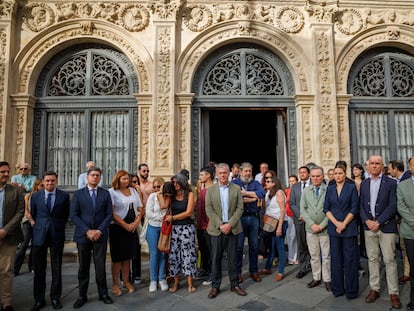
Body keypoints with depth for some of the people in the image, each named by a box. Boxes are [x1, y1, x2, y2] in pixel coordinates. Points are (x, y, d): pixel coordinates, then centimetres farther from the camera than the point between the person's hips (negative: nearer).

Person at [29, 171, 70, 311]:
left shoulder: (64, 196, -1)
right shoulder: (35, 196, 4)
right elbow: (33, 214, 14)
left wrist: (58, 227, 7)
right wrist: (40, 226, 11)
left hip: (57, 236, -1)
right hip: (39, 235, 1)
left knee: (57, 269, 7)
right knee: (39, 269, 7)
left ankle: (55, 298, 20)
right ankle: (39, 299, 20)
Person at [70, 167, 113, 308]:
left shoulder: (105, 194, 5)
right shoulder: (78, 194, 3)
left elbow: (109, 215, 1)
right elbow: (73, 215, -4)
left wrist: (99, 230, -11)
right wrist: (87, 231, -12)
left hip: (100, 235, 0)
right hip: (83, 235, 0)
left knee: (100, 266, 4)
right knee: (83, 267, 9)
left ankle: (103, 293, 19)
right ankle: (82, 295, 23)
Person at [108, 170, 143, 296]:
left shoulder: (133, 191, 10)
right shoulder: (112, 192, -7)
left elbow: (140, 209, 11)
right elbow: (112, 213, -14)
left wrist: (136, 222, -4)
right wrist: (126, 225, -13)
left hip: (132, 228, 5)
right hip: (117, 228, -5)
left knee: (127, 256, 12)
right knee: (117, 257, 3)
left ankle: (126, 281, 24)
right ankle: (115, 284, 16)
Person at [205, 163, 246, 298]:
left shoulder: (236, 188, 3)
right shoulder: (211, 189, 2)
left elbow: (240, 208, -1)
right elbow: (209, 210, -3)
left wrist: (230, 224, -12)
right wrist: (220, 225, -12)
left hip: (232, 228, 0)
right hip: (216, 229, 0)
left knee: (232, 258, 9)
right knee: (215, 258, 6)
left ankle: (234, 284, 23)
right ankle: (215, 286, 19)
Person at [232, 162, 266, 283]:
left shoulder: (255, 183, 11)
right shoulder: (234, 183, 1)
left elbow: (262, 194, -9)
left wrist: (245, 193, -12)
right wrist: (253, 198, -10)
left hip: (253, 217, 3)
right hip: (240, 217, -3)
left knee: (254, 245, 10)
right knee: (238, 246, 3)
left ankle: (254, 271, 24)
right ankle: (237, 272, 18)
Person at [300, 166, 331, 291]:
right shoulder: (306, 191, 5)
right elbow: (303, 209, 2)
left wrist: (322, 225, -12)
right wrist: (312, 224, -8)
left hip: (325, 229, -3)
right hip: (311, 229, 3)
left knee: (326, 256, 7)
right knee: (314, 255, 12)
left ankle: (327, 279, 21)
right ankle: (316, 278, 25)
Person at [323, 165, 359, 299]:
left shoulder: (352, 188, 0)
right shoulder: (330, 189, 8)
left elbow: (354, 209, -5)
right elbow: (326, 208, 4)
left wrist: (343, 224, -10)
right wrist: (336, 223, -8)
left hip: (349, 228, -3)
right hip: (333, 227, 3)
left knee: (350, 259, 2)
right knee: (336, 258, 7)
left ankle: (351, 290, 15)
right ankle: (337, 288, 18)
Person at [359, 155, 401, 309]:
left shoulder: (390, 182, -3)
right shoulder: (364, 184, 10)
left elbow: (393, 206, -9)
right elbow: (361, 205, 8)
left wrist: (378, 222, -14)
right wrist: (367, 221, -7)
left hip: (386, 227, -4)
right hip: (369, 226, 4)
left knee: (389, 260, 1)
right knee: (372, 259, 10)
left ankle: (394, 292, 14)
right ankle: (374, 289, 21)